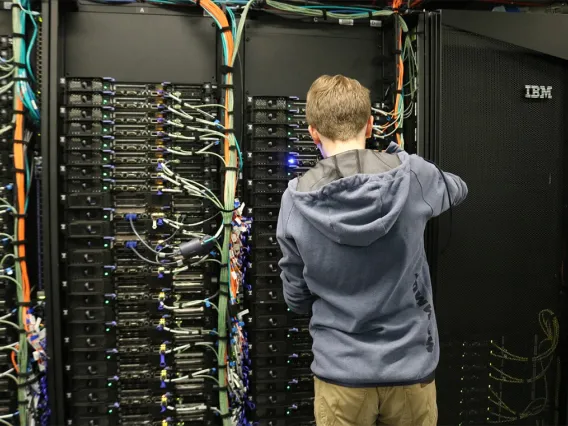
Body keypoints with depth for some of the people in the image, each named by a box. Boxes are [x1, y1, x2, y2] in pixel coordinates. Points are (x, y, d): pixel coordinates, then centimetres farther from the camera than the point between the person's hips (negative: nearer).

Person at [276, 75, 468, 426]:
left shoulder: (296, 200, -12)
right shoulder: (411, 174, -11)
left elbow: (297, 298, -3)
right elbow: (457, 189, 14)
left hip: (341, 370, -1)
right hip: (410, 364, 1)